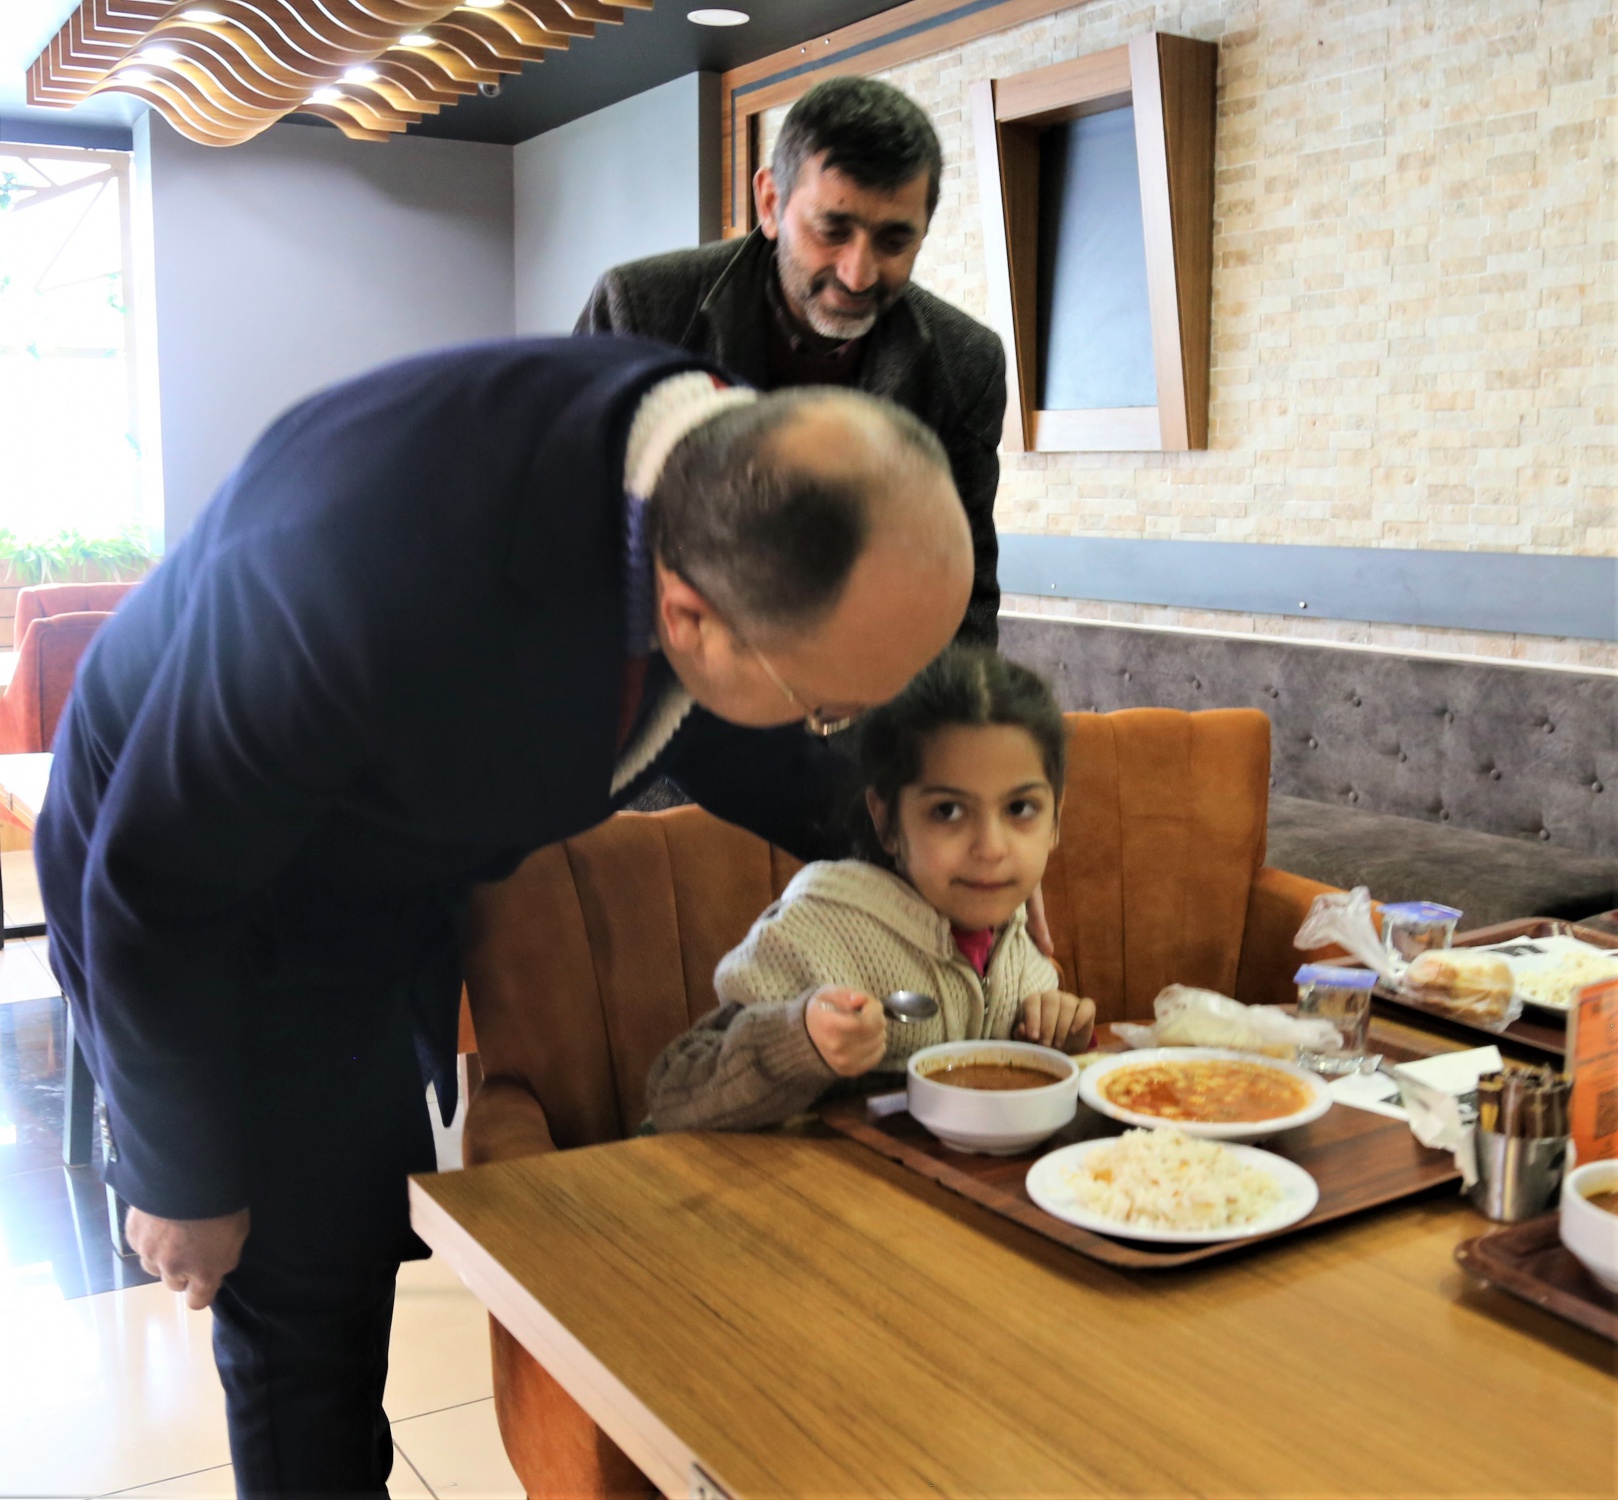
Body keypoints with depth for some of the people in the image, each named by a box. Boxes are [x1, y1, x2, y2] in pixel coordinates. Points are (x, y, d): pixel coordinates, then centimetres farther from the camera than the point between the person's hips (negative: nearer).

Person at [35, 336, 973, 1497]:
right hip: (226, 892, -5)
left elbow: (705, 718, 1)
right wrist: (184, 1178, -12)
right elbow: (153, 892, -26)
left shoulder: (739, 470, -23)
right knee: (312, 1302, 2)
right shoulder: (369, 575, -43)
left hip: (453, 859, 6)